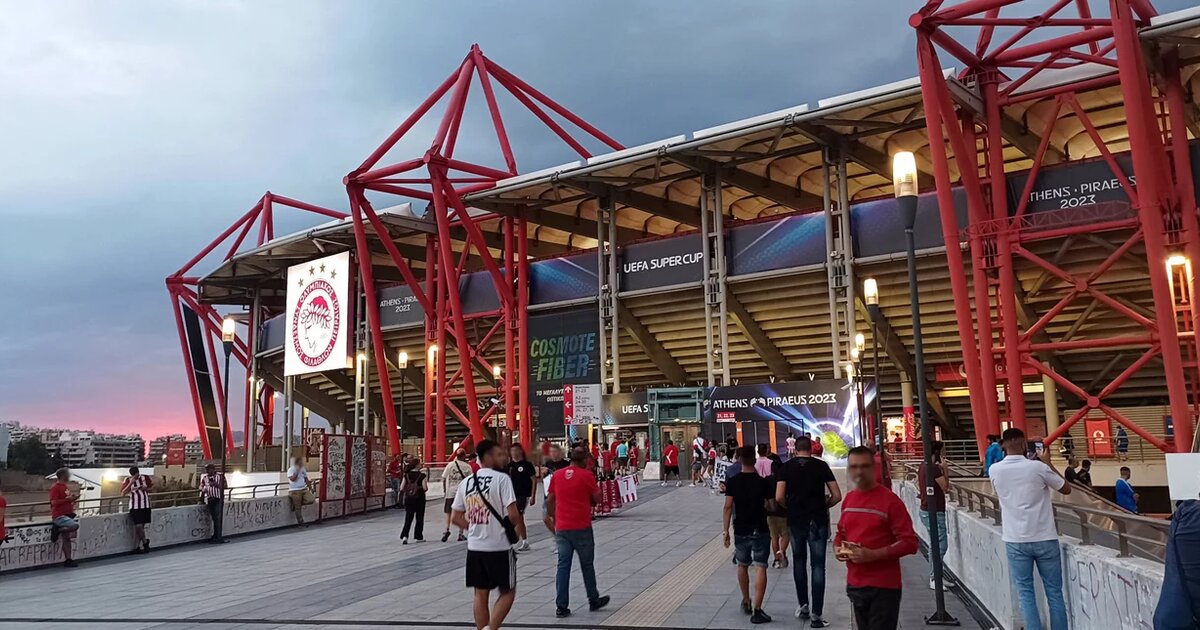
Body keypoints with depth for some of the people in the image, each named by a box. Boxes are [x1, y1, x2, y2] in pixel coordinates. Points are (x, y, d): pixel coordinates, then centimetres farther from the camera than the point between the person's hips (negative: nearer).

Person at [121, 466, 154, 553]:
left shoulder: (145, 478, 3)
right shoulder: (128, 480, -2)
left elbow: (153, 485, 16)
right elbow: (123, 493, -10)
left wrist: (147, 488, -5)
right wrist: (131, 483, -19)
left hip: (145, 505, 2)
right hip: (134, 506, -2)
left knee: (141, 526, 4)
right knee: (138, 526, -9)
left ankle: (136, 547, 11)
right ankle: (145, 542, 15)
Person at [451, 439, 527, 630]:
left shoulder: (466, 482, 7)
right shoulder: (501, 478, -12)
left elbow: (455, 517, 10)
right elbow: (513, 514, -17)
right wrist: (522, 531, 2)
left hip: (474, 547, 6)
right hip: (499, 547, -5)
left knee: (481, 594, 14)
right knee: (508, 592, 10)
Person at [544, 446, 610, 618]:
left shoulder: (557, 475, 3)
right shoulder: (586, 475, -8)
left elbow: (550, 500, 8)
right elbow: (597, 499, -1)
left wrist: (552, 517, 20)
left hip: (562, 528, 3)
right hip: (582, 527, -3)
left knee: (563, 566, 6)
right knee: (587, 565, 11)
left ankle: (561, 606, 4)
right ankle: (594, 600, 25)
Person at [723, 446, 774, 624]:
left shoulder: (732, 482, -5)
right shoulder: (763, 482, -7)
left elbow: (728, 506, -9)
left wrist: (725, 530, -5)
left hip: (741, 531, 2)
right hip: (761, 530, -2)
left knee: (742, 566, 20)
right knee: (760, 568, -2)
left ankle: (746, 602, 34)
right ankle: (757, 610, -9)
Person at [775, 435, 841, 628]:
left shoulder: (787, 466, -1)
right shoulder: (821, 465, -2)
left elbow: (779, 498, -9)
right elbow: (837, 496, -5)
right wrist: (823, 507, 12)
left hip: (796, 520, 1)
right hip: (818, 521, -1)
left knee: (799, 561, 19)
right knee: (818, 566, 4)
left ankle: (802, 605, 23)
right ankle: (816, 615, 3)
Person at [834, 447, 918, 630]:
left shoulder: (890, 500, -12)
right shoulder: (848, 499, 7)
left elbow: (909, 542, -14)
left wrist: (873, 555, -23)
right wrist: (837, 548, -1)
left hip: (883, 587, -6)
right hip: (854, 585, 6)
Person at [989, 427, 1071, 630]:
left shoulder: (995, 470, -3)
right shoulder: (1038, 467, -10)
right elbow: (1066, 489, 5)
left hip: (1015, 541, 1)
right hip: (1044, 539, -1)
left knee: (1025, 593, 7)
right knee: (1054, 592, 10)